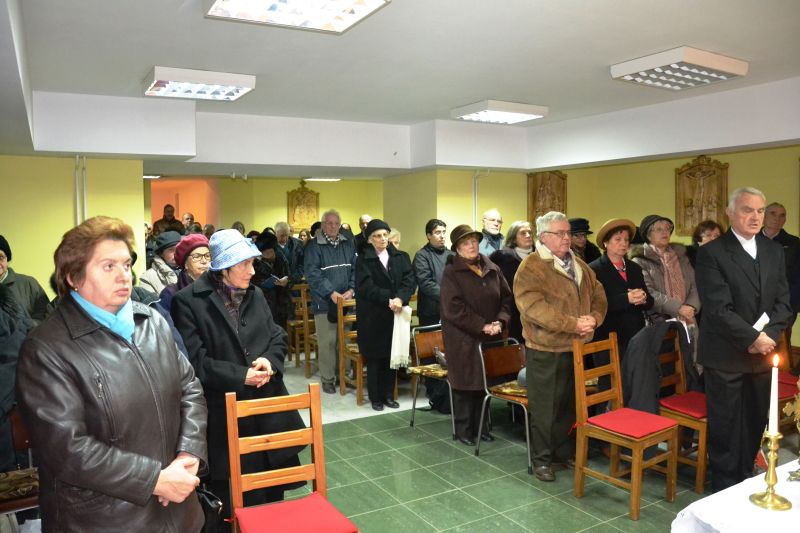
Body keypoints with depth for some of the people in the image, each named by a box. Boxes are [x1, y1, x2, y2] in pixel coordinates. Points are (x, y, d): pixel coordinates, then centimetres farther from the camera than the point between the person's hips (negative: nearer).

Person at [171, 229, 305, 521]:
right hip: (225, 415, -5)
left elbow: (278, 337, 10)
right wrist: (241, 376, -19)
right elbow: (195, 360, -16)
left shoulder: (255, 295, 10)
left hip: (268, 406, 6)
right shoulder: (188, 301, -10)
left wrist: (269, 361, -11)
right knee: (234, 500, 8)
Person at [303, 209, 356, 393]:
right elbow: (312, 272, -12)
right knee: (327, 342, -2)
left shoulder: (348, 244, 11)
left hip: (346, 302, 4)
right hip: (324, 302, -4)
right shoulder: (313, 246, -2)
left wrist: (351, 289, -8)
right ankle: (327, 379, 9)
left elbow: (355, 268, 7)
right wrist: (331, 292, -18)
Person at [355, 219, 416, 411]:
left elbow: (410, 280, -4)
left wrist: (400, 298, -22)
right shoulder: (363, 260, -1)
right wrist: (388, 300, -23)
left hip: (396, 315, 3)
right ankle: (375, 397, 17)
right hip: (372, 317, -3)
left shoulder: (401, 257, 8)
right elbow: (365, 287, -13)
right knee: (375, 358, 4)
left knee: (393, 356, 7)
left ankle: (388, 395, 20)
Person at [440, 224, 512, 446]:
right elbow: (454, 308, -15)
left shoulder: (492, 269, 8)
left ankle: (480, 426, 25)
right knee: (465, 381, 3)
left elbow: (506, 298, 9)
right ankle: (463, 429, 17)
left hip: (490, 337, 5)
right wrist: (482, 326, -15)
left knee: (486, 381, 9)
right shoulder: (451, 272, -7)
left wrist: (500, 321, -8)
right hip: (463, 339, -4)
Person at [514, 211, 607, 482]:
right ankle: (542, 459, 17)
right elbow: (534, 307, -23)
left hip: (577, 347, 7)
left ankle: (565, 450, 33)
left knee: (571, 404, 17)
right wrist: (573, 324, -25)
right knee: (544, 408, 3)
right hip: (545, 350, -7)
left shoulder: (579, 265, 13)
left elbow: (598, 294, 14)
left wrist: (593, 319, -7)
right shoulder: (530, 267, -12)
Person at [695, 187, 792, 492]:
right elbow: (718, 308, -16)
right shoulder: (711, 253, -9)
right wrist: (753, 338, -16)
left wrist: (767, 336, -9)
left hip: (762, 353, 5)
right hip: (726, 355, -5)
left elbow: (783, 302, 6)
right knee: (725, 425, 5)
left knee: (755, 421, 13)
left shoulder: (774, 251, 10)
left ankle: (745, 480, 30)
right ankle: (725, 487, 20)